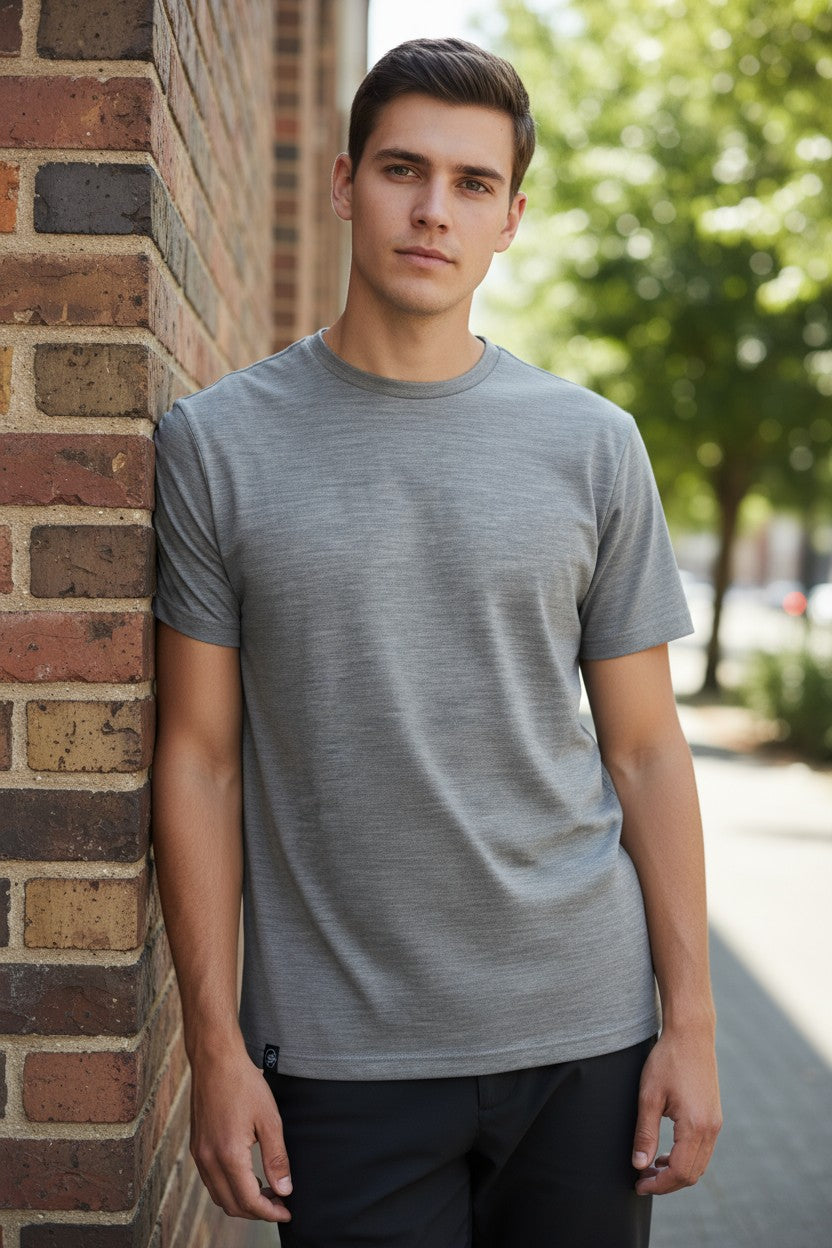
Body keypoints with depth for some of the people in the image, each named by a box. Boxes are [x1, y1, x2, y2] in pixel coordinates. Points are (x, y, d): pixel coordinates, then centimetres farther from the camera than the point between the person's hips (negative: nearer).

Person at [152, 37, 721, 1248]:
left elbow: (644, 750, 4)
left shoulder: (592, 443, 2)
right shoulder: (217, 442, -1)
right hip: (340, 1057, -1)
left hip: (585, 1033, 2)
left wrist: (692, 1020, 1)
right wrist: (216, 1045, -4)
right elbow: (201, 757, -1)